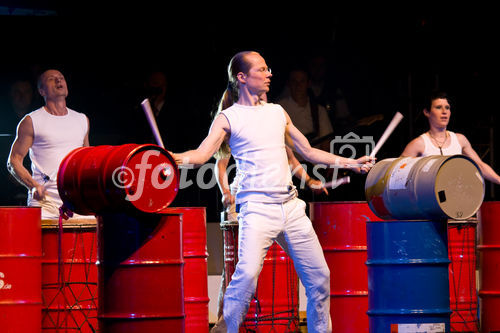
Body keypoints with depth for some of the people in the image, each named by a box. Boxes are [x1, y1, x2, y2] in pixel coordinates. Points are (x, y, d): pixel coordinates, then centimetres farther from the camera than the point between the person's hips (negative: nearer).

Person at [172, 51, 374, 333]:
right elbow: (202, 154, -12)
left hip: (291, 206, 6)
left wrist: (351, 163, 22)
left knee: (319, 275, 7)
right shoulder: (229, 118, 2)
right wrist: (175, 158, -32)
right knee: (247, 274, -24)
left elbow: (308, 152, 24)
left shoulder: (278, 113, 17)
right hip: (257, 207, -6)